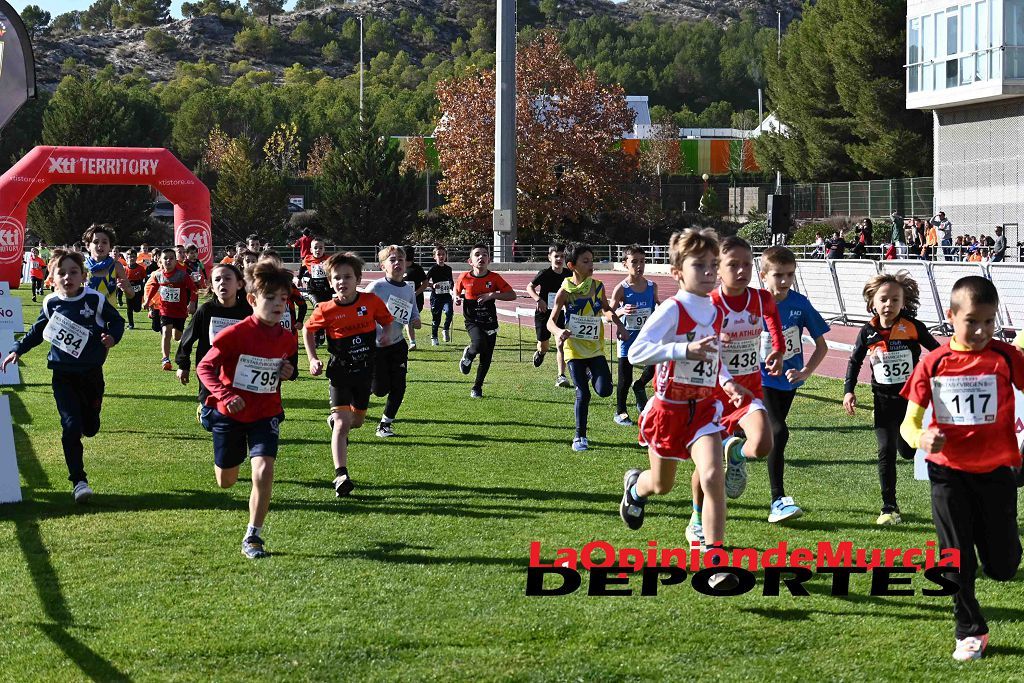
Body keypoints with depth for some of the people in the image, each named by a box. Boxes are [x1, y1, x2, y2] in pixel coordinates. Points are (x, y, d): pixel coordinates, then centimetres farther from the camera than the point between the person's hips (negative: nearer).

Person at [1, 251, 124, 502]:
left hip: (92, 374, 0)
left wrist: (113, 336, -15)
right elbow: (37, 331, 13)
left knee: (90, 427, 10)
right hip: (63, 375, 0)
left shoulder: (96, 300, -7)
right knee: (71, 428, -9)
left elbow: (116, 320, 5)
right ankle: (78, 481, -4)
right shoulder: (51, 304, -2)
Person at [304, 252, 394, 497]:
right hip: (340, 372, -3)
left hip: (365, 371, 3)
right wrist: (313, 360, -2)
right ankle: (341, 476, -18)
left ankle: (334, 420, 54)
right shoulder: (326, 310, -12)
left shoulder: (371, 301, -10)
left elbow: (387, 321, 8)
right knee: (342, 424, -16)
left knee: (357, 420, 18)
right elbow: (308, 330, 6)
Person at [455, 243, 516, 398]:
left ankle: (477, 388, 26)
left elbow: (512, 295, -7)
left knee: (486, 359, 6)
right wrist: (457, 298, -5)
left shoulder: (495, 278, -5)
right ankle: (468, 356, 4)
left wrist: (492, 295, -18)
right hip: (472, 321, -2)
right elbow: (457, 289, 17)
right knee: (479, 343, -31)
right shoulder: (465, 277, -5)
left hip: (490, 322, 2)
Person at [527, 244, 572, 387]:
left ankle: (561, 376, -11)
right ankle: (540, 352, 48)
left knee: (561, 344, -13)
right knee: (544, 346, 10)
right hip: (544, 312, -1)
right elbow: (529, 287, -10)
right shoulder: (544, 274, -14)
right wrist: (538, 299, -25)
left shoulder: (569, 274, -3)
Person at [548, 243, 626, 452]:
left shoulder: (598, 286, 0)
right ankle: (580, 436, 13)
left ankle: (590, 374, 24)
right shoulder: (565, 291, -10)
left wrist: (618, 323, 1)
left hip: (596, 348, 3)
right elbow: (551, 321, -9)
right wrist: (558, 332, -31)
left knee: (604, 390, -11)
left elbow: (606, 309, 19)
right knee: (583, 394, -3)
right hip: (574, 349, -3)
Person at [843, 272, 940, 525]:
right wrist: (849, 390, 1)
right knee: (886, 451, -4)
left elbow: (937, 351, 4)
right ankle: (889, 507, 4)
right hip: (884, 400, 1)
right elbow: (855, 361, 9)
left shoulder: (912, 327, -10)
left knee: (907, 450, 3)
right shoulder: (868, 332, -5)